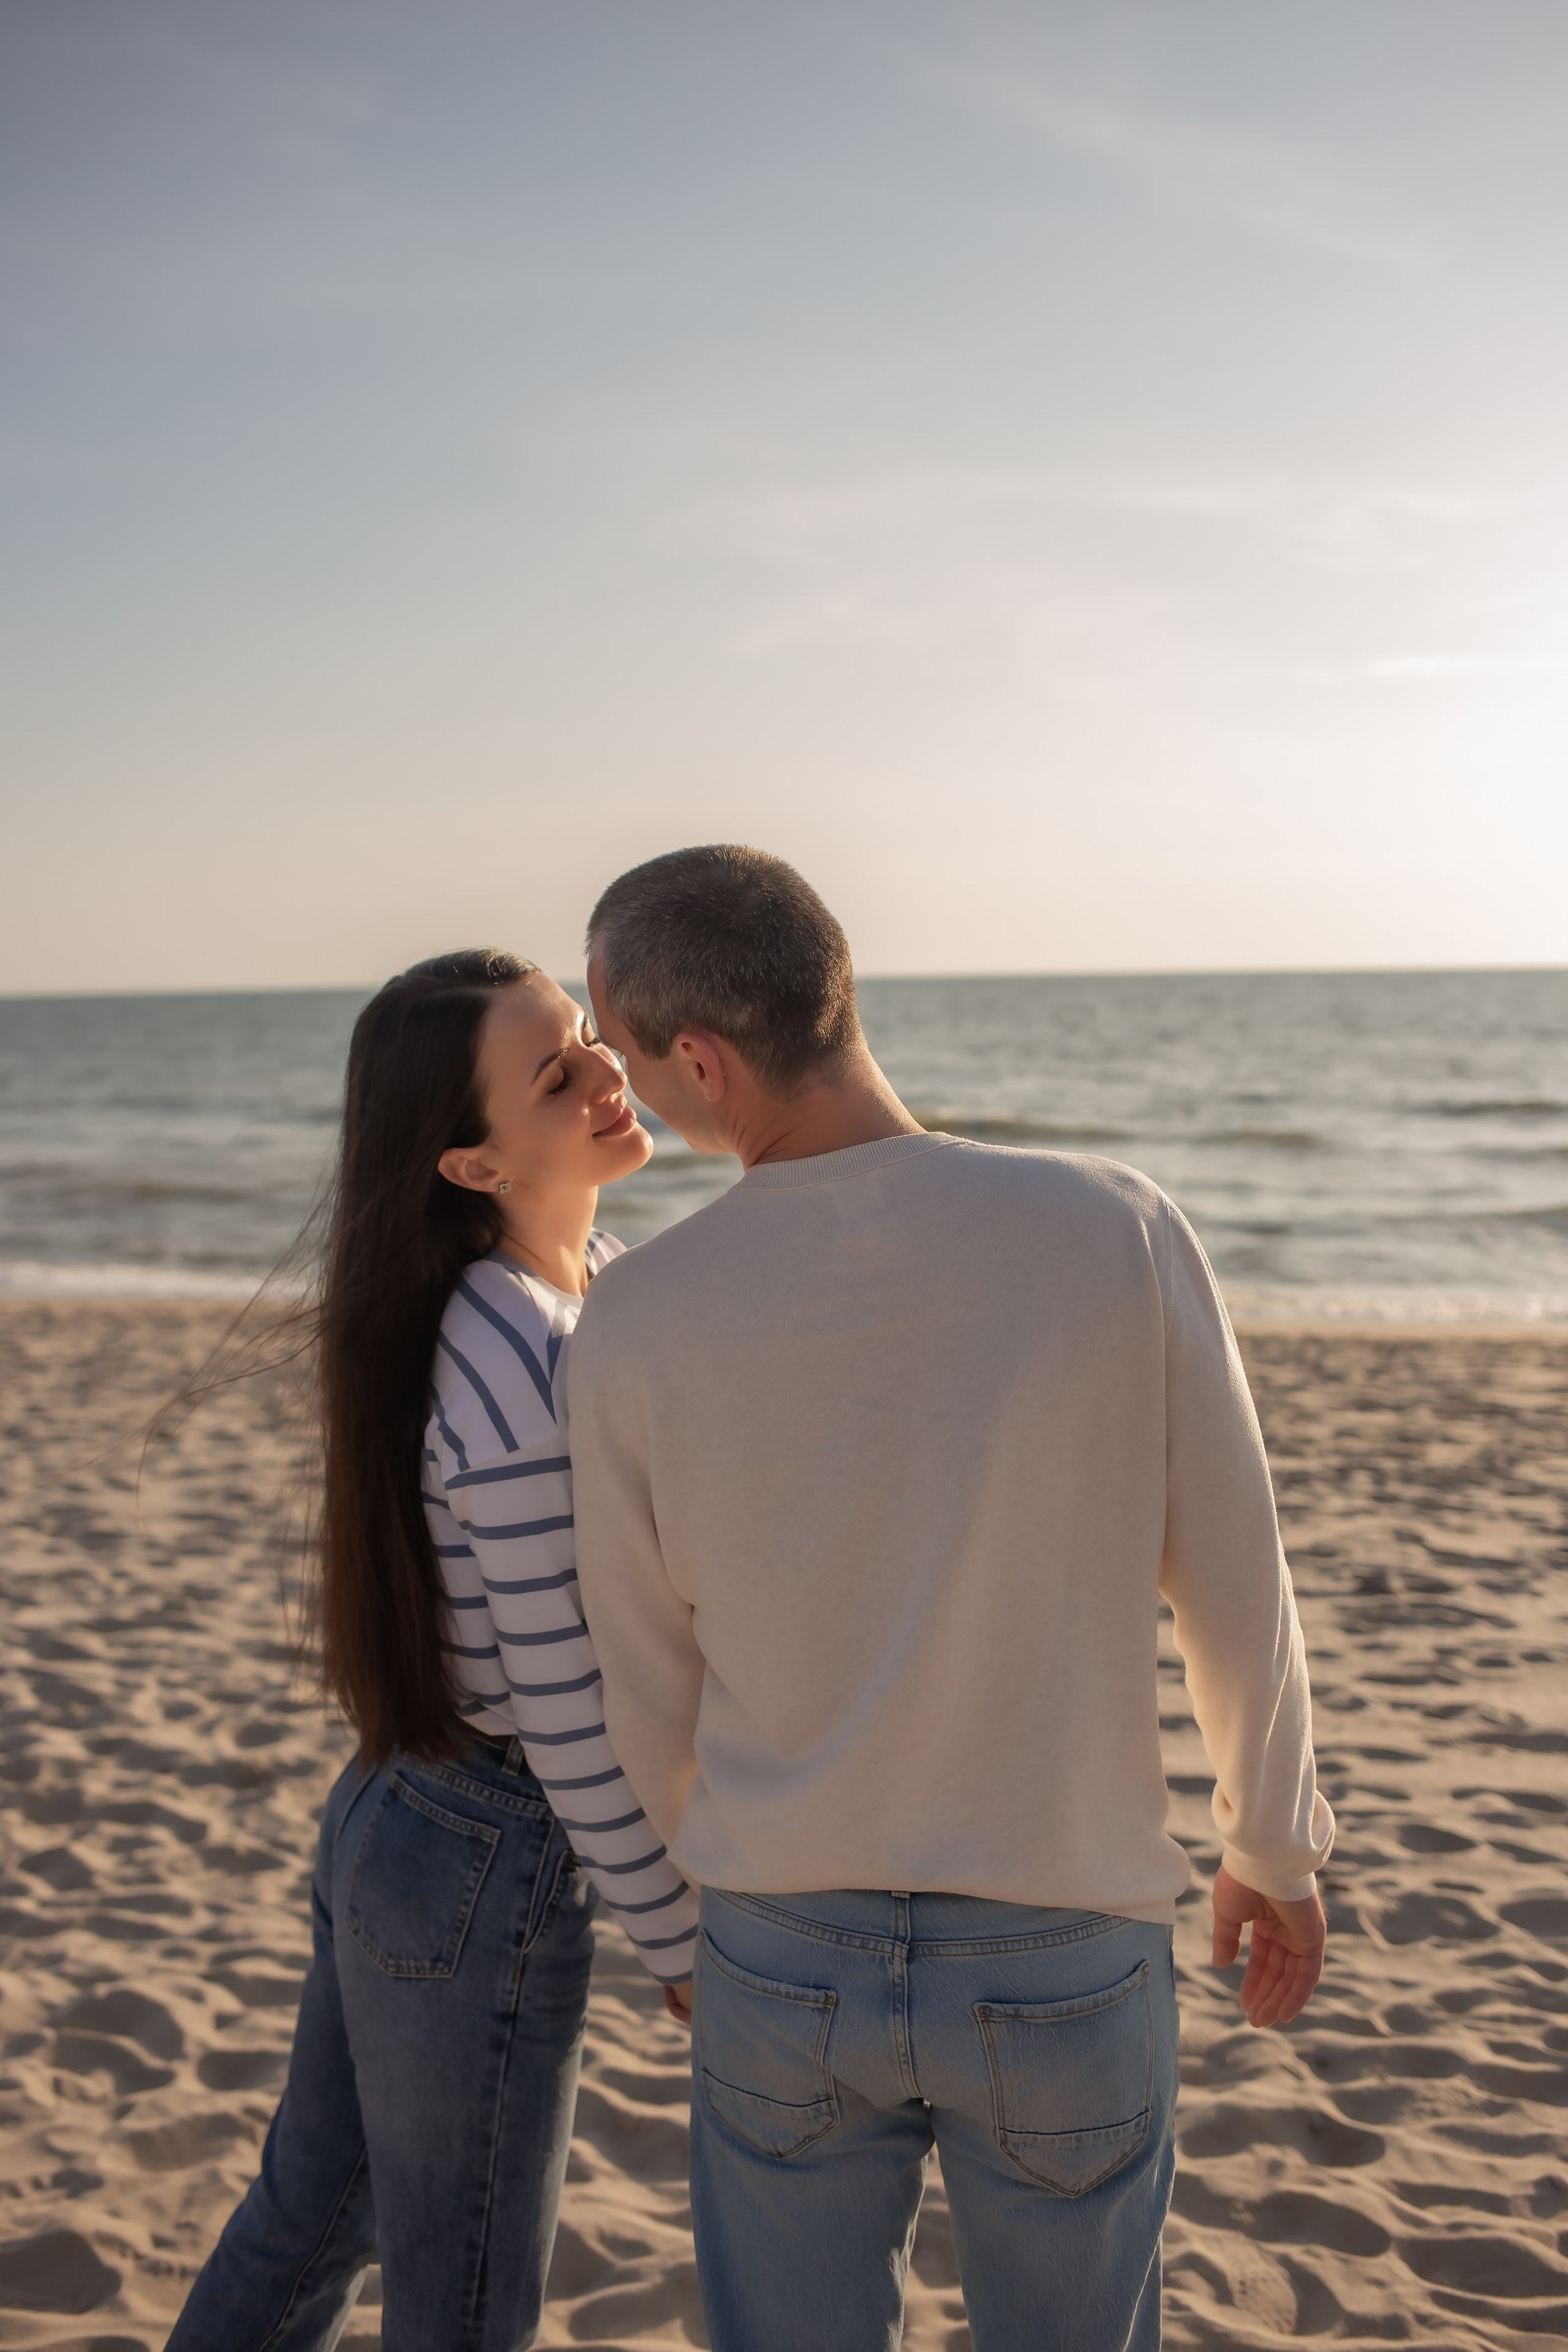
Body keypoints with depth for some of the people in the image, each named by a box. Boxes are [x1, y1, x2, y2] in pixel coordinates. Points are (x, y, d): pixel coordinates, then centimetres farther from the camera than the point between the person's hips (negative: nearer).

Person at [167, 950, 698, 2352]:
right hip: (493, 1879, -8)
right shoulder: (532, 1379, -29)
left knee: (309, 2221, 27)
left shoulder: (595, 1274, 0)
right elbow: (574, 1719, -23)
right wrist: (688, 1949, -12)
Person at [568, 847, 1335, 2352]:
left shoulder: (635, 1322, -15)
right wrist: (1276, 1856, 11)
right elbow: (1235, 1598, -7)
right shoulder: (1116, 1234, -18)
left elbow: (646, 1690, -1)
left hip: (785, 1961, 1)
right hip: (1063, 1969, 0)